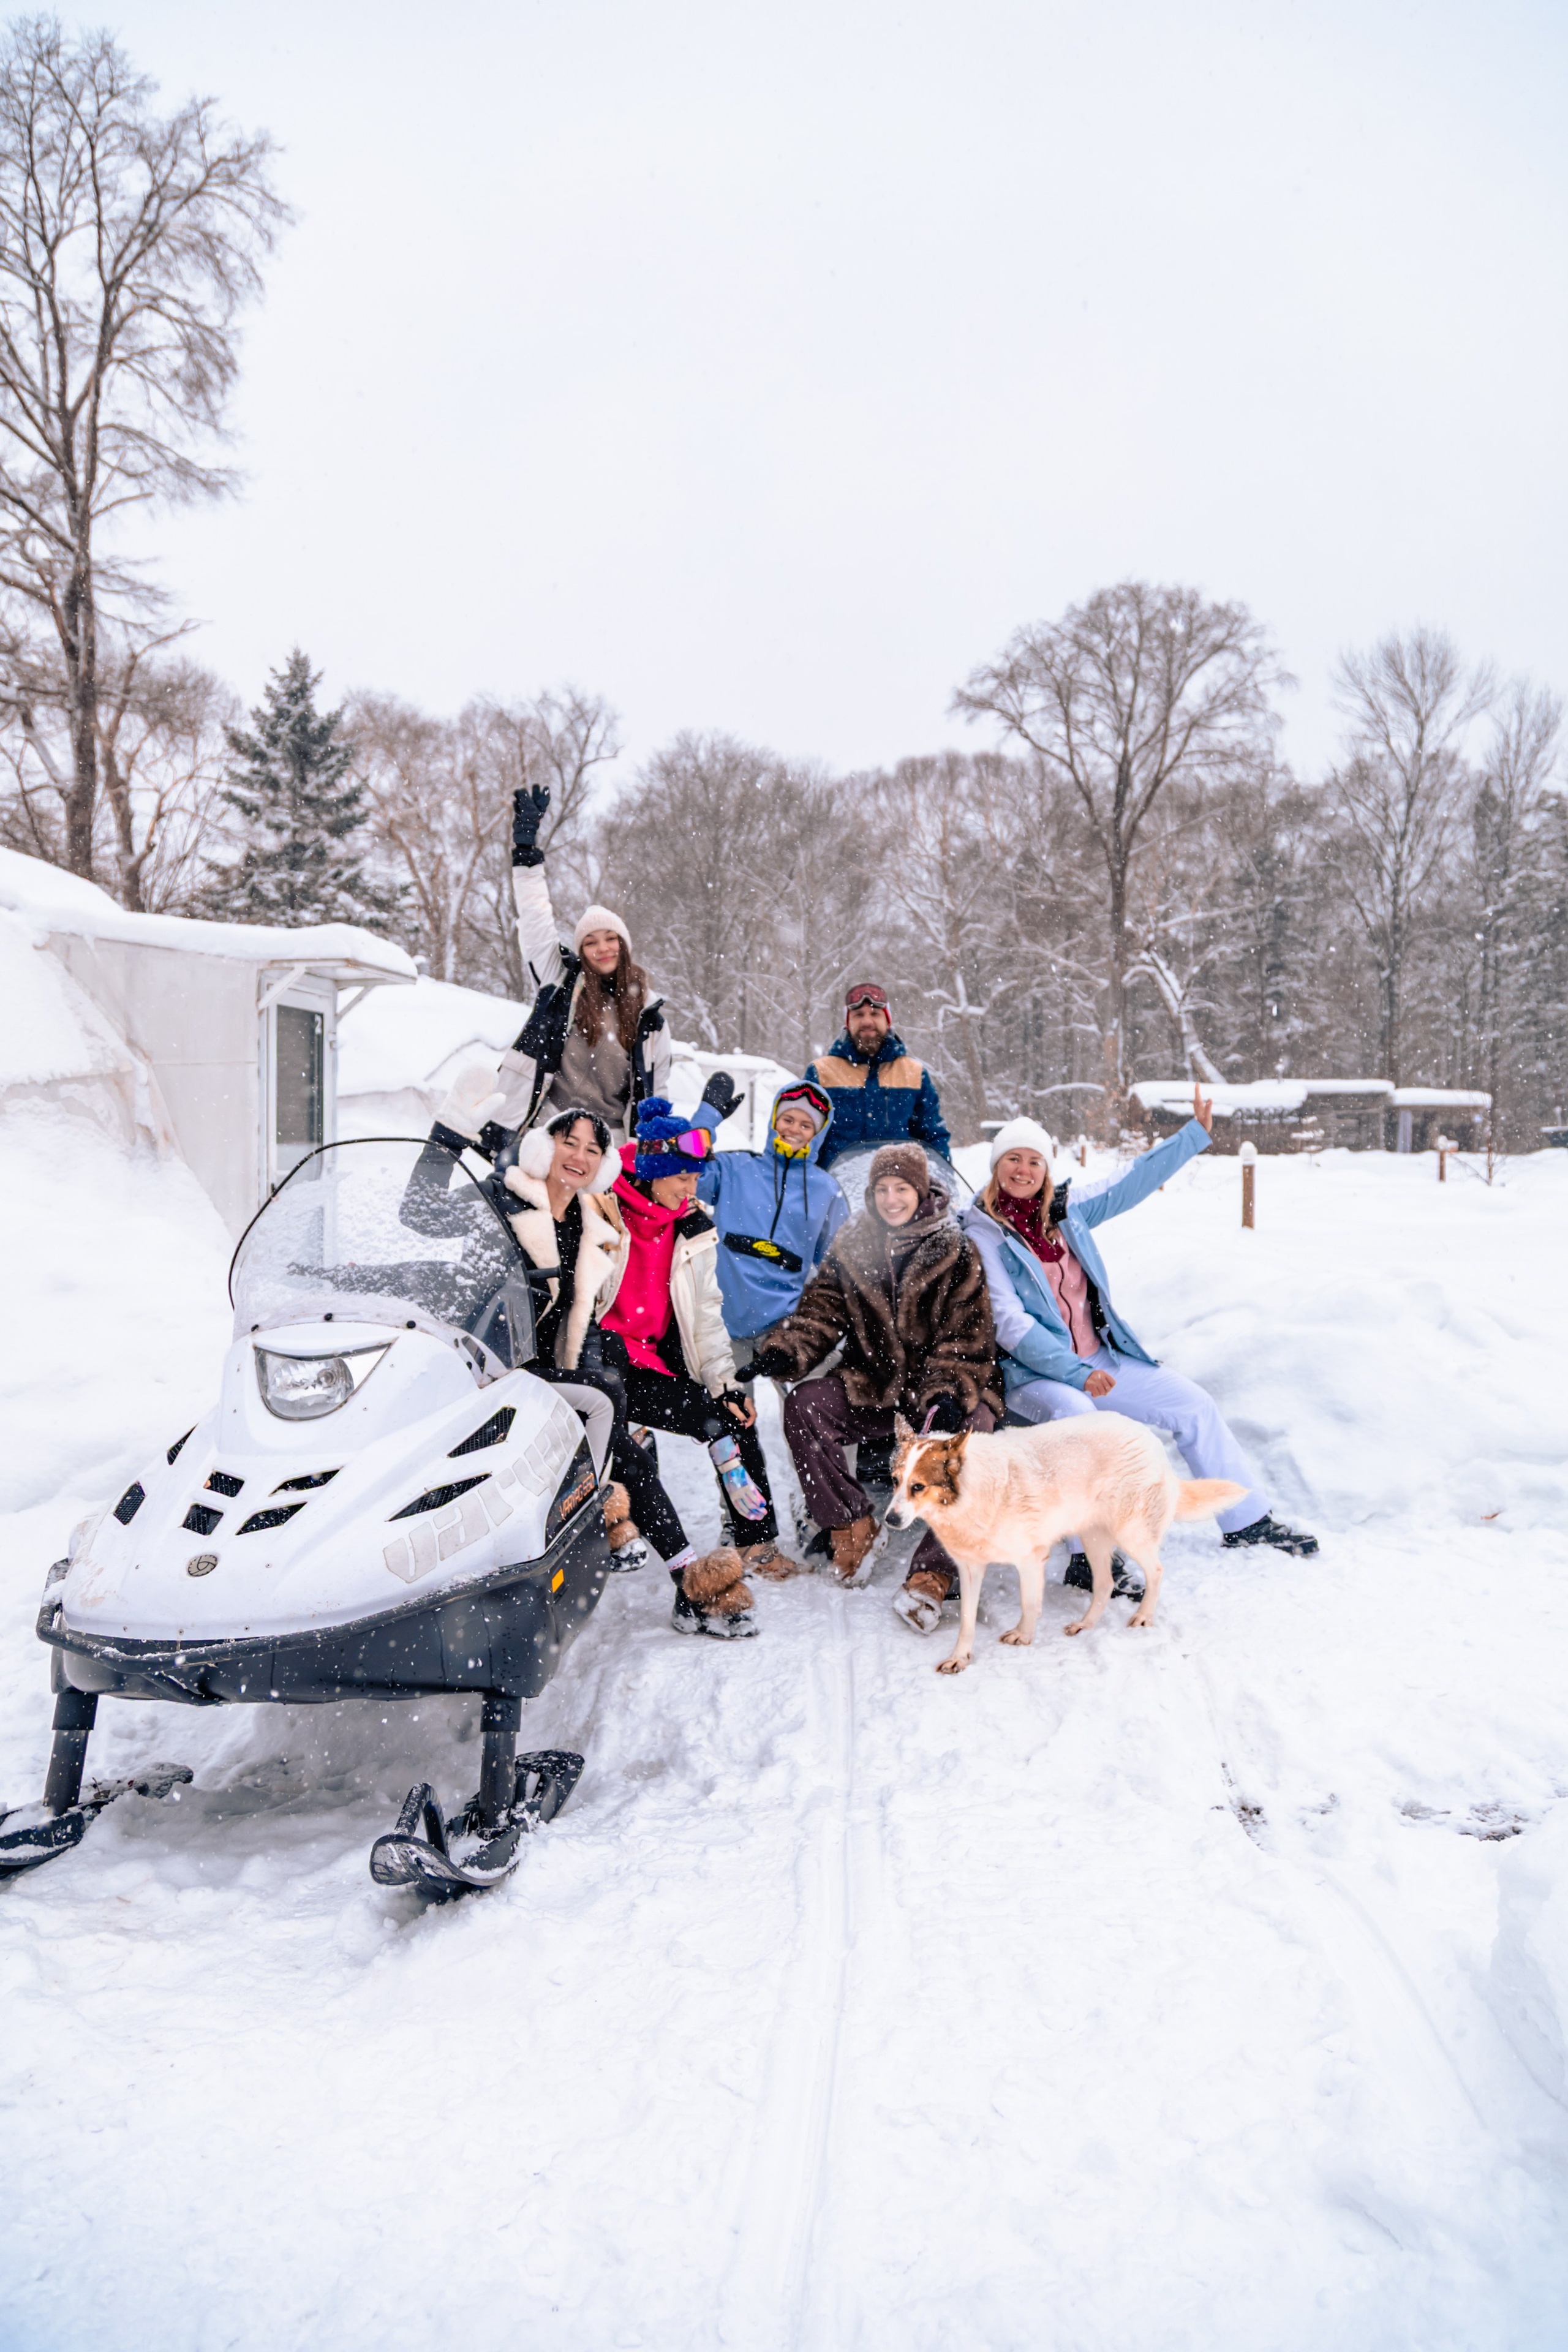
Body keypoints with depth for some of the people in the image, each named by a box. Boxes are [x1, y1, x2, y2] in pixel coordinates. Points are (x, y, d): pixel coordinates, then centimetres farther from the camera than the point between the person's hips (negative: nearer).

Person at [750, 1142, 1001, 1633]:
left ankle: (930, 1576, -27)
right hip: (872, 1385, 3)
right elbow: (823, 1309, 3)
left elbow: (966, 1336, -9)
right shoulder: (852, 1245, 5)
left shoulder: (955, 1251, -5)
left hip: (944, 1388, -3)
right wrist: (784, 1351, -17)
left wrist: (947, 1395, -25)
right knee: (804, 1405, -20)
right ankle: (850, 1527, -5)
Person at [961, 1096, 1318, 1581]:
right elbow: (1008, 1323, -17)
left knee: (1194, 1404, 3)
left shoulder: (1065, 1213, 8)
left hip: (1100, 1359, 7)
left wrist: (1196, 1133, 15)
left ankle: (1247, 1520, 20)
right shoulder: (982, 1233, -10)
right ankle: (1088, 1558, -31)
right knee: (1078, 1416, -37)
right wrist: (1076, 1373, -24)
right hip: (1033, 1373, -7)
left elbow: (1130, 1185, 16)